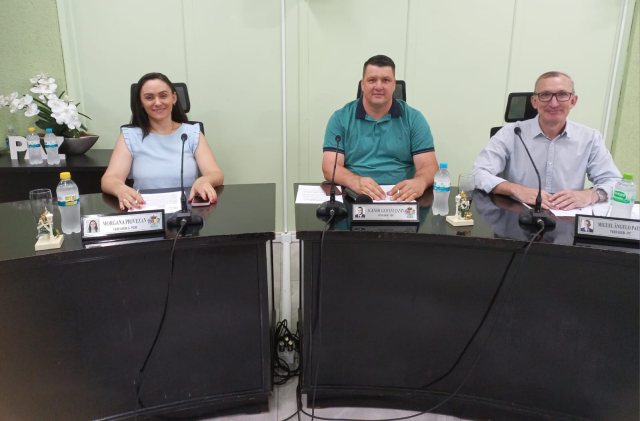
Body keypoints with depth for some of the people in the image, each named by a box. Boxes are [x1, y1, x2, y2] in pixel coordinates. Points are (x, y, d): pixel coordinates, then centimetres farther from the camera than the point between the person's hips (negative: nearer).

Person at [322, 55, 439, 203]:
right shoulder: (340, 118, 6)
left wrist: (419, 182, -23)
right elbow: (330, 167, -3)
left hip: (401, 199, 2)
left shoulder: (413, 118, 9)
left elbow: (429, 166, 2)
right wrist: (355, 181, -25)